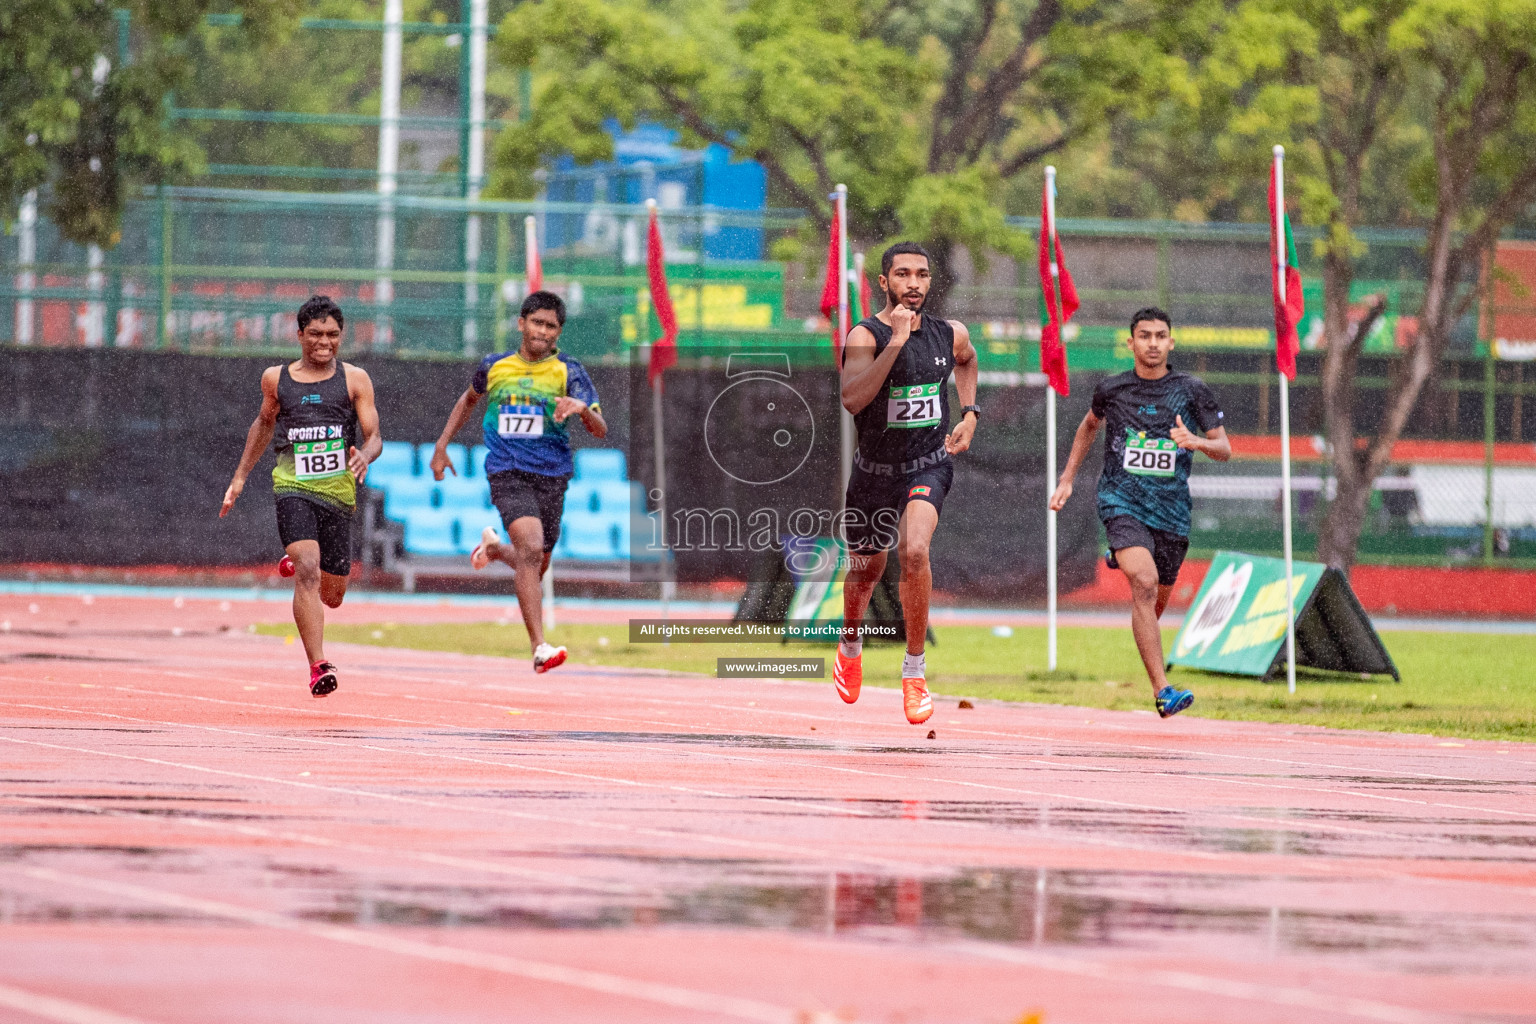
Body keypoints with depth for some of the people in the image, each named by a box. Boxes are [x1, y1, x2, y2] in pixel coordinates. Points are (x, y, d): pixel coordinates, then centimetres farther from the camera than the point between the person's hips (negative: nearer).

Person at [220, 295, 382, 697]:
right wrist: (240, 476, 26)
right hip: (293, 487, -1)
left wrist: (365, 456, -23)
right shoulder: (276, 379, 9)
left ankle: (295, 563, 46)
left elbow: (374, 437, 1)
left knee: (331, 595, 10)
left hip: (338, 493, 1)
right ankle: (318, 667, -26)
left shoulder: (354, 379, 4)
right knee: (308, 571, -24)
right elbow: (264, 422, 27)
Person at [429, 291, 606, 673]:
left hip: (552, 476, 2)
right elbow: (469, 399, 28)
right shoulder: (494, 367, 6)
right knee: (531, 547, -25)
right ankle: (540, 648, -28)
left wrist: (582, 408, -29)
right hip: (507, 473, -2)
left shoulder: (568, 372, 0)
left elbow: (600, 430, -8)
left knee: (534, 567, 12)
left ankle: (495, 548, 49)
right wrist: (442, 445, 25)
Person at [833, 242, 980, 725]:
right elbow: (852, 398, -33)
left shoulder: (951, 334, -2)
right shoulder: (865, 336, -15)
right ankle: (851, 644, 51)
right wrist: (896, 341, -35)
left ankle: (914, 671, -13)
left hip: (929, 466, 0)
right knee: (866, 572, 16)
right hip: (874, 469, 0)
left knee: (914, 551, -27)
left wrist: (970, 415, 12)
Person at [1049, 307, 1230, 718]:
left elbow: (1224, 450, 3)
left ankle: (1123, 561, 50)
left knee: (1157, 601, 12)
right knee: (1145, 584, -24)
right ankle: (1162, 689, -28)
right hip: (1122, 501, -2)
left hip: (1170, 509, 2)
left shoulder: (1191, 391, 1)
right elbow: (1089, 426, 24)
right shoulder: (1111, 389, 3)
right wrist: (1067, 480, 22)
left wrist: (1198, 442, -19)